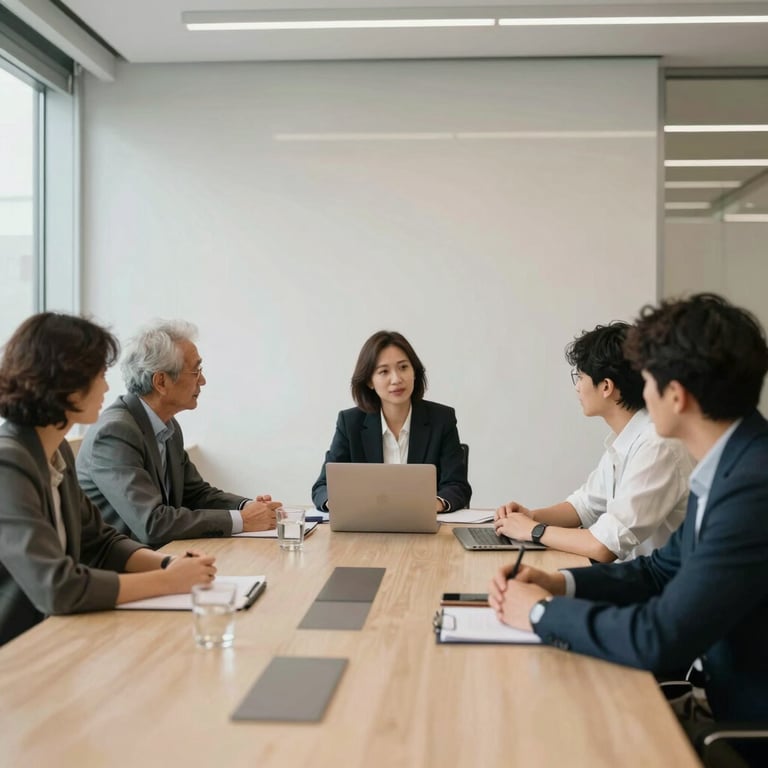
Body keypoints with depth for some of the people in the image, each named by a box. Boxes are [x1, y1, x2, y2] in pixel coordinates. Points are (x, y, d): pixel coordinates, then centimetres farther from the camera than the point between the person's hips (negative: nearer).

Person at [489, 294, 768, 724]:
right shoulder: (731, 465, 3)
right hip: (732, 706, 7)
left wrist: (543, 611, -12)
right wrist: (557, 584, -2)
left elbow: (660, 640, -28)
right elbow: (662, 571, 12)